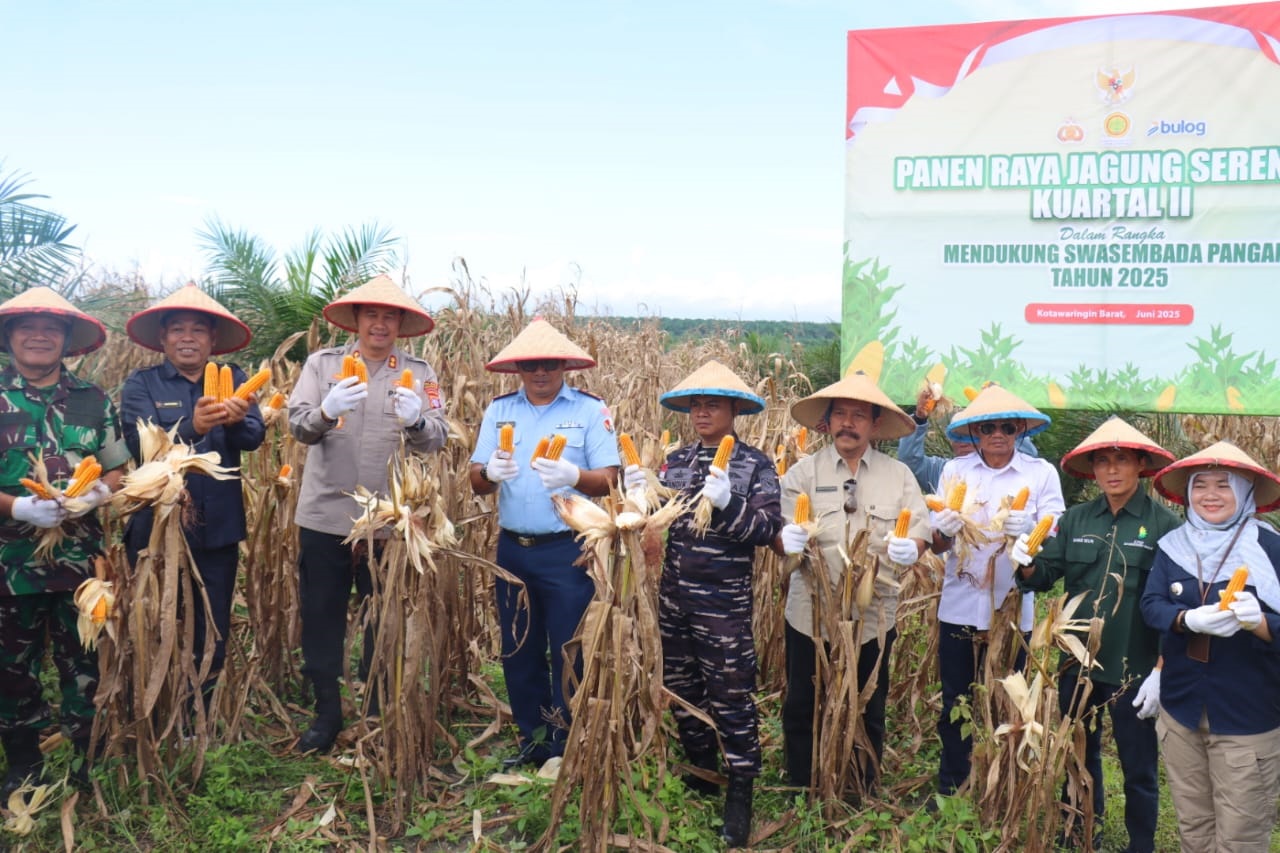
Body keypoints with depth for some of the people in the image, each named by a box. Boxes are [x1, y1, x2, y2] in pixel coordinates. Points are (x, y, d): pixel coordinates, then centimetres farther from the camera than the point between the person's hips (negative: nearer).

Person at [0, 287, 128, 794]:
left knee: (85, 661, 9)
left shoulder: (93, 400, 5)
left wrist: (98, 493, -12)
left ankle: (91, 763, 24)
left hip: (80, 558, 1)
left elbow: (118, 468, 8)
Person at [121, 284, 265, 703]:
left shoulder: (234, 381, 4)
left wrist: (236, 420, -35)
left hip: (218, 530, 2)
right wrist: (192, 427, -36)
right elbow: (142, 447, -17)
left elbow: (254, 436, -11)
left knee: (212, 637, 12)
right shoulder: (141, 384, -2)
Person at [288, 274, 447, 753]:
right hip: (325, 516, 1)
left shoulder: (419, 373, 2)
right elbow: (298, 426, -7)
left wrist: (415, 419, -30)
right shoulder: (322, 364, 3)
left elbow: (437, 438, -8)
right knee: (321, 619, 8)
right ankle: (326, 714, 24)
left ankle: (380, 715, 25)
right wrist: (326, 411, -28)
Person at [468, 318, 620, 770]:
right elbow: (476, 480, 4)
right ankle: (533, 739, 27)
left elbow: (609, 479, -9)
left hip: (567, 551, -4)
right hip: (512, 548, 4)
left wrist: (574, 476, -30)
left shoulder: (590, 409, -3)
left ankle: (567, 744, 15)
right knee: (518, 650, 12)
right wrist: (490, 472, -19)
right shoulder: (499, 410, 8)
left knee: (568, 651, 0)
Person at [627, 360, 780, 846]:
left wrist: (727, 502, -28)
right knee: (681, 691, 15)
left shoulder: (756, 466, -6)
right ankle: (703, 771, 34)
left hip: (724, 604, -5)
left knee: (730, 697, 0)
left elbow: (767, 531, -15)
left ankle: (740, 790, 13)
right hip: (674, 599, 6)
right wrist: (638, 494, -6)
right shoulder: (676, 461, 8)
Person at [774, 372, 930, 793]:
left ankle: (863, 796, 30)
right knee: (802, 710, 7)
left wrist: (910, 548, -23)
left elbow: (921, 530, 0)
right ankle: (802, 795, 23)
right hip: (811, 615, -1)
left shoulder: (898, 476, 5)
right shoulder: (803, 472, 2)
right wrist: (788, 540, -29)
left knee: (869, 713, 13)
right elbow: (781, 534, -6)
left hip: (874, 617, 1)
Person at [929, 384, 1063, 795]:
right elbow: (936, 545, 2)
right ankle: (950, 788, 26)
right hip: (960, 609, 1)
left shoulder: (1041, 473, 0)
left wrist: (1029, 532, -28)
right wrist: (945, 530, -21)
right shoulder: (954, 470, 4)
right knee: (954, 704, 8)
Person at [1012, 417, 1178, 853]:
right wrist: (1028, 564, -19)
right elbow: (1043, 577, 4)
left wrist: (1162, 671, -13)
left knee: (1138, 767, 9)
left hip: (1134, 670, -4)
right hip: (1078, 664, 4)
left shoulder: (1164, 525, -10)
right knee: (1079, 757, 20)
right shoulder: (1075, 520, 2)